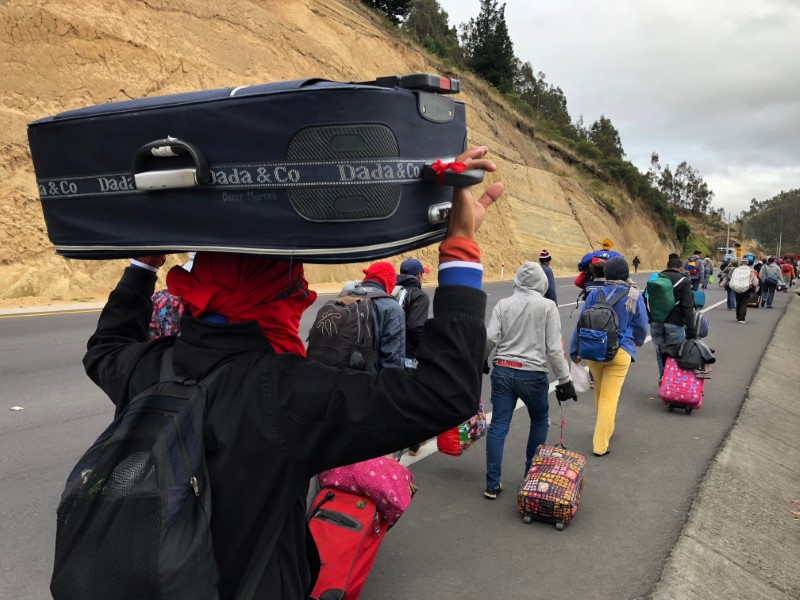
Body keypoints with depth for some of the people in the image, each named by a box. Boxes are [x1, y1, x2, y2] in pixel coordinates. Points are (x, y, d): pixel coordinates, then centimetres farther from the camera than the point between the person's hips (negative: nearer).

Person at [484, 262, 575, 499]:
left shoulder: (503, 304, 1)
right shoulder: (548, 306, -5)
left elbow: (490, 338, -4)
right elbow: (554, 348, -8)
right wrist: (564, 380, -1)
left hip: (502, 371, 2)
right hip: (532, 374, -2)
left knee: (498, 425, 6)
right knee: (539, 421, 21)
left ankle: (492, 484, 9)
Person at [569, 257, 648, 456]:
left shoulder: (595, 294, -3)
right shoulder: (634, 296, -5)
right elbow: (641, 326, 3)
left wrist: (575, 350, 7)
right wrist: (638, 342, 24)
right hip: (620, 352, -2)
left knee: (600, 392, 22)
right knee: (609, 398, 0)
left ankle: (604, 429, 42)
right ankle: (600, 445, 1)